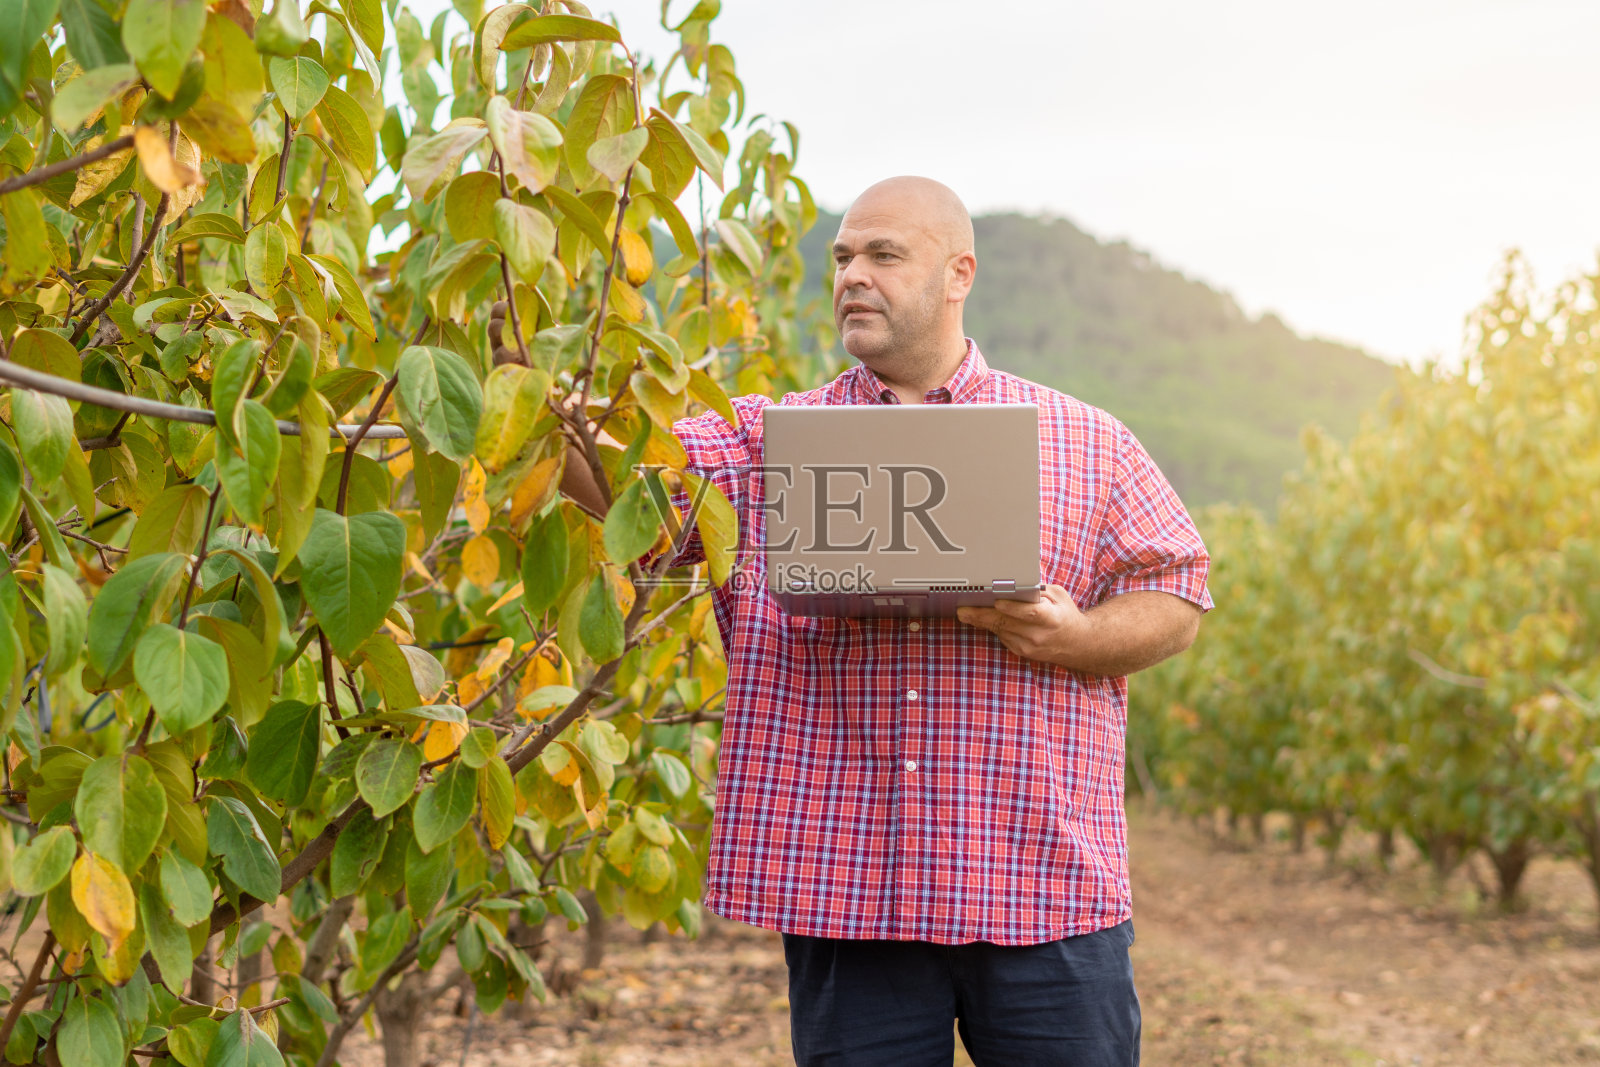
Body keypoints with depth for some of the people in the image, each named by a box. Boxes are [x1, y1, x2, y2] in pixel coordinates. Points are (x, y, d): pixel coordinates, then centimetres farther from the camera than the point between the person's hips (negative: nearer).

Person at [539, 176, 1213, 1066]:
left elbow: (1179, 600, 9)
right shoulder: (772, 442, 10)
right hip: (845, 892, 0)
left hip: (1044, 887, 0)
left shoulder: (1088, 444, 10)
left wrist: (1075, 640, -10)